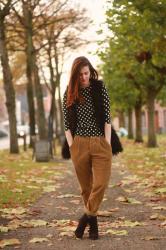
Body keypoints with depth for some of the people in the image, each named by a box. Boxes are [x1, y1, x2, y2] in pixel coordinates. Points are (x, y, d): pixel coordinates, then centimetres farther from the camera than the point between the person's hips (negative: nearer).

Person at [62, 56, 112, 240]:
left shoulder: (100, 87, 3)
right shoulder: (69, 93, 5)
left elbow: (107, 116, 1)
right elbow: (66, 123, 5)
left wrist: (107, 142, -6)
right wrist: (71, 145, -5)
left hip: (100, 143, -1)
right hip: (79, 144, 1)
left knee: (101, 182, -12)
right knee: (86, 186, 6)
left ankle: (86, 217, 2)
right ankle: (93, 222, 18)